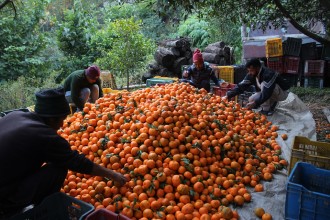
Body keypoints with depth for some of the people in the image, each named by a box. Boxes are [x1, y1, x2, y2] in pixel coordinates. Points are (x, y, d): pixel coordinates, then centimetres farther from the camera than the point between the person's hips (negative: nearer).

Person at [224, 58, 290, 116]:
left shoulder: (268, 74, -34)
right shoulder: (252, 75, -12)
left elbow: (267, 93, -40)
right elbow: (242, 86, -16)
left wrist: (255, 103, -44)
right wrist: (228, 96, -26)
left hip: (282, 92, -7)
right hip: (268, 93, 7)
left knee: (263, 84, -34)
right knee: (251, 99, -12)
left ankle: (266, 110, -19)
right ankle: (272, 103, 10)